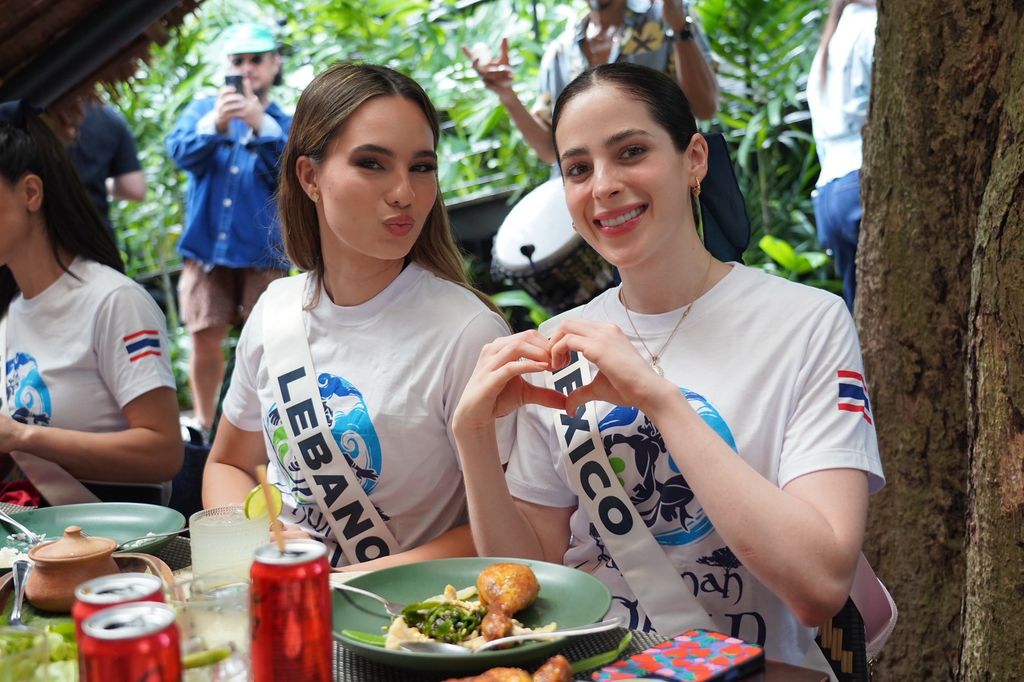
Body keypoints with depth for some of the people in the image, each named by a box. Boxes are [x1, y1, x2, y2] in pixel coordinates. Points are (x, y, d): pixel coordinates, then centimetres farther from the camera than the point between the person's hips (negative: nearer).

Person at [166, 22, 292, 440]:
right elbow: (180, 151, -8)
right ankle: (203, 425, 20)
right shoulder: (202, 109, 11)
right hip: (207, 248, 1)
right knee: (205, 340, 3)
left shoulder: (287, 123, 7)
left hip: (263, 251, -1)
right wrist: (215, 124, -27)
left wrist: (261, 124, -25)